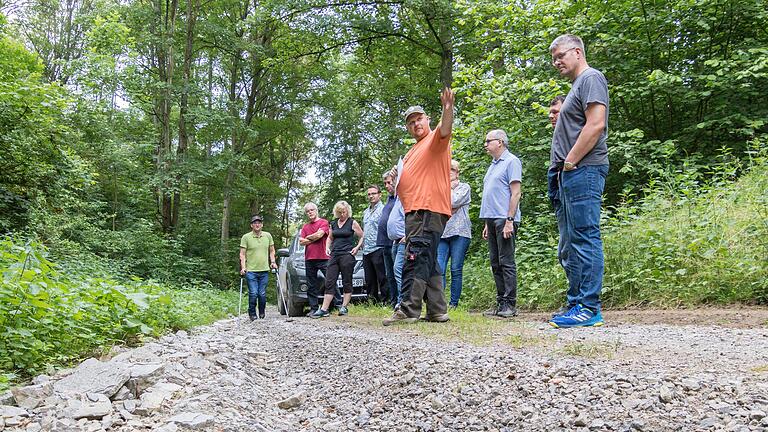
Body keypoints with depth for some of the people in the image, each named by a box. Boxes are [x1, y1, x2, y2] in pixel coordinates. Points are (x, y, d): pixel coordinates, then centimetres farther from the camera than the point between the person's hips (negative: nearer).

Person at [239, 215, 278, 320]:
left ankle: (262, 313, 23)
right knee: (253, 293, -7)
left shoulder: (268, 236, 10)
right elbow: (242, 254, 1)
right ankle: (252, 314, 12)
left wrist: (273, 262, 6)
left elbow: (272, 251, 19)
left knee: (262, 294, 3)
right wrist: (243, 267, -9)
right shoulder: (246, 237, 0)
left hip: (264, 270, 3)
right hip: (251, 270, -2)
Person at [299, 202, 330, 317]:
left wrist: (308, 237, 2)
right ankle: (313, 308, 10)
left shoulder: (324, 222, 3)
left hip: (323, 258, -5)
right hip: (309, 259, 5)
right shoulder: (305, 227, 18)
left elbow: (319, 234, -13)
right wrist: (314, 239, -3)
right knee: (311, 286, 6)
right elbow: (301, 242, 8)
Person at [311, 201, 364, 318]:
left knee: (347, 282, 1)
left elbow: (362, 237, 2)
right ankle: (324, 309, -2)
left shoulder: (352, 223, 0)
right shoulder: (333, 224, 16)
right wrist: (327, 247, 11)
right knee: (329, 282, 0)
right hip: (334, 255, 5)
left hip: (347, 255, -5)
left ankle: (344, 307, 8)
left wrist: (357, 247, -10)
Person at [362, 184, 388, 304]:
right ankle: (372, 301, 17)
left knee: (382, 277, -6)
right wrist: (362, 244, 17)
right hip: (366, 250, 8)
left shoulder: (383, 209, -4)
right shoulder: (365, 212, 20)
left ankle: (384, 300, -3)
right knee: (369, 279, 10)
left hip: (378, 249, -8)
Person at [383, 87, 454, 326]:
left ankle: (408, 309, -20)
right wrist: (395, 178, 23)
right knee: (428, 263, 8)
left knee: (416, 259, -17)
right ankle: (437, 310, 11)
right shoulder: (412, 152, 29)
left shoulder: (435, 139, 1)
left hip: (429, 210, -10)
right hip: (414, 211, 10)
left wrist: (448, 109, -41)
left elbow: (445, 131, -25)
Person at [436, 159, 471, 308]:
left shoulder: (464, 187, 10)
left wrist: (449, 188, 6)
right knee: (439, 268, -11)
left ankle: (453, 303, 2)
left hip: (459, 232, -3)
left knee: (456, 270, -3)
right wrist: (449, 208, -4)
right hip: (442, 233, 3)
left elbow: (454, 202, -7)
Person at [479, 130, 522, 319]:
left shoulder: (511, 161, -4)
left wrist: (509, 220, -18)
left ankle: (510, 304, -3)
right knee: (496, 263, 9)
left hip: (504, 219, -9)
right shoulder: (493, 165, 22)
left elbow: (515, 193, -11)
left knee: (506, 262, -7)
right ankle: (501, 302, 14)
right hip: (491, 219, 9)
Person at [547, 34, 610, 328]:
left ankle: (589, 308, -10)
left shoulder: (591, 78, -2)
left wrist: (570, 162, -15)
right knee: (569, 246, 10)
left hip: (583, 171, -10)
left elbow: (595, 125, -15)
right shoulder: (576, 87, 27)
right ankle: (575, 304, 15)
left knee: (585, 240, -11)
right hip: (568, 175, 10)